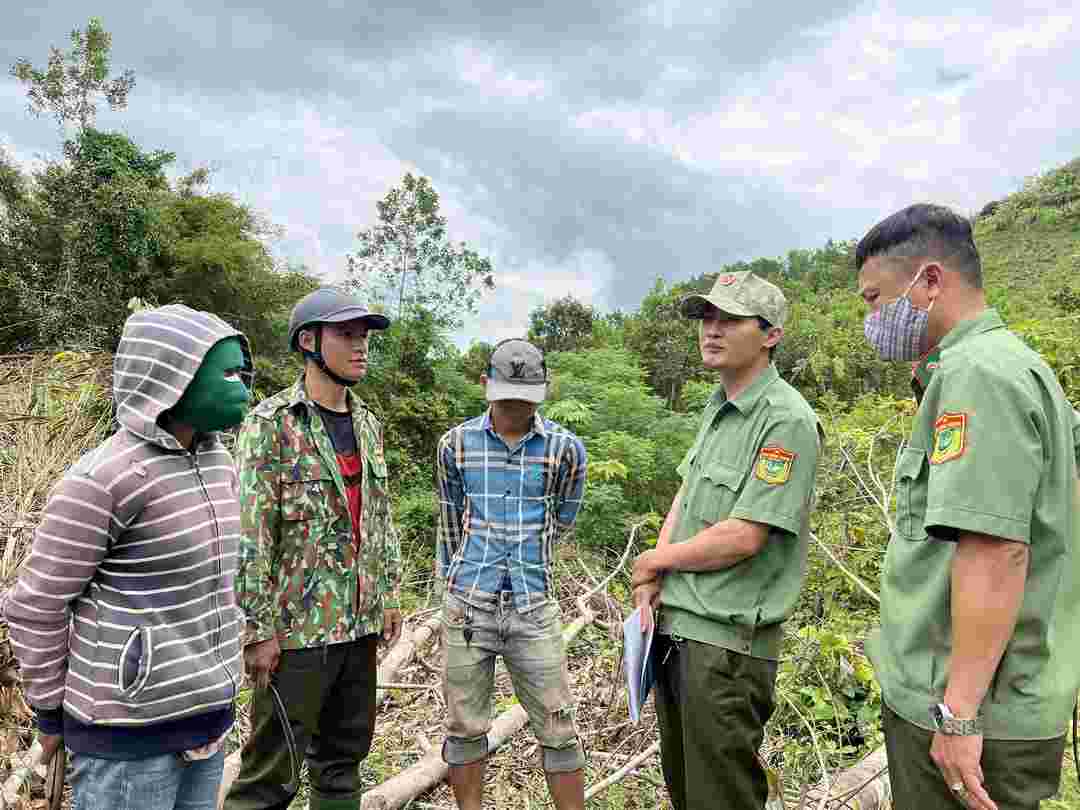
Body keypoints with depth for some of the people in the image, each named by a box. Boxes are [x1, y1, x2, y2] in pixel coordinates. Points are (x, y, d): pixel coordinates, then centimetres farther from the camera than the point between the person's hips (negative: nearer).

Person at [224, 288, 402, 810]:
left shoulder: (368, 424, 9)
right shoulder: (271, 423, -11)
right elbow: (249, 534, -15)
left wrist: (387, 596, 13)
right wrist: (259, 628, -16)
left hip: (360, 623, 7)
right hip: (296, 627, -6)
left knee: (344, 757, 19)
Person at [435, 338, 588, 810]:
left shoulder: (566, 449, -4)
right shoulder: (456, 444, -1)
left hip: (533, 607, 0)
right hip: (467, 604, 1)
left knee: (558, 729, 8)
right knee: (465, 727, 12)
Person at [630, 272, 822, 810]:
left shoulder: (786, 420, -17)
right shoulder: (717, 408, 11)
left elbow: (742, 537, -22)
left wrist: (655, 560, -7)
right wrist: (650, 585, 0)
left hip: (726, 640, -8)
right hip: (674, 627, 9)